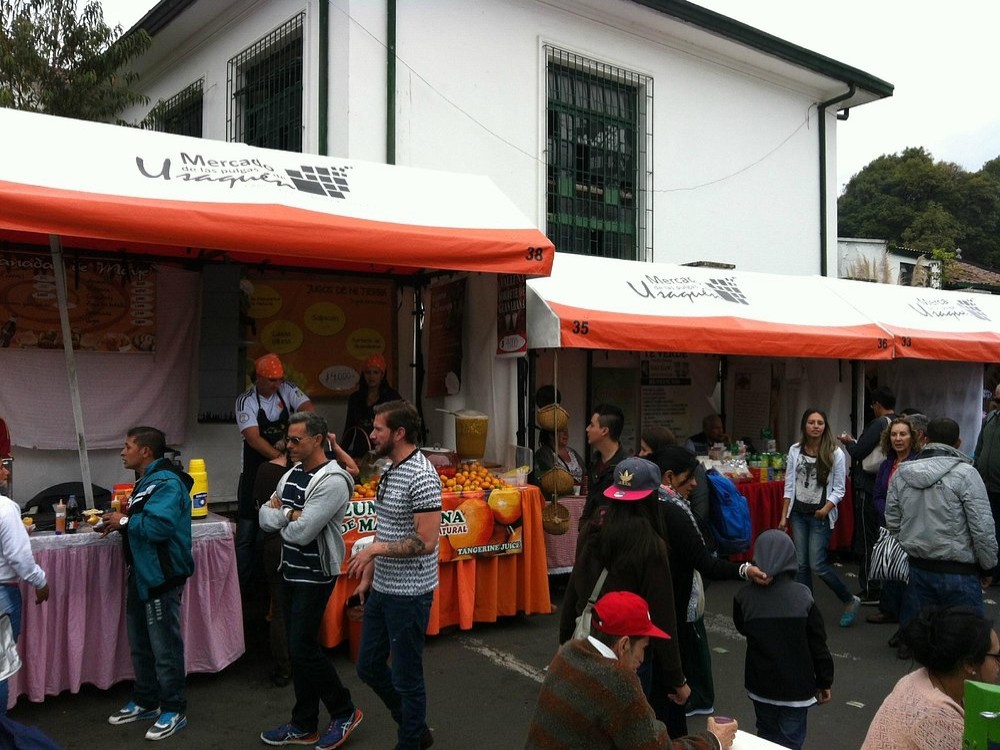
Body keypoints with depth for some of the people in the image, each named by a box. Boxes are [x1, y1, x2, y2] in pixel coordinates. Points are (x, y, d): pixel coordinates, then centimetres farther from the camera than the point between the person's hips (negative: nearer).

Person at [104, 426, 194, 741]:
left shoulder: (166, 482, -19)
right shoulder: (146, 480, 16)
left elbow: (159, 525, -31)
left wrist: (125, 521, -17)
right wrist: (117, 524, 5)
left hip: (161, 575, -11)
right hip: (141, 573, 11)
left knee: (165, 646, -1)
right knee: (140, 644, 20)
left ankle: (174, 711, 11)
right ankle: (145, 702, 34)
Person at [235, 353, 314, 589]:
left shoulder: (287, 390, 0)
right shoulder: (246, 401, -10)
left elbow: (308, 410, -14)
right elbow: (253, 438, -20)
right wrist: (280, 457, -31)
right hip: (256, 472, -3)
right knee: (247, 533, 0)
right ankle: (242, 586, 10)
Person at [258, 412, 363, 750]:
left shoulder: (332, 481, -20)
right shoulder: (291, 474, 8)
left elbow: (301, 533, -24)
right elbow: (265, 518, 5)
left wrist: (280, 517, -5)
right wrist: (289, 514, -14)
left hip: (315, 576, -8)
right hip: (289, 571, 8)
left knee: (303, 647, -5)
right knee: (297, 648, 13)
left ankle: (344, 712, 15)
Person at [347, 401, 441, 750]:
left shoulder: (421, 476, -21)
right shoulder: (390, 471, 8)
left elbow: (425, 542, -25)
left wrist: (375, 549, -20)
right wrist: (368, 574, 17)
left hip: (409, 593, -9)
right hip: (381, 589, 10)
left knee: (407, 677, 5)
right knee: (368, 667, 18)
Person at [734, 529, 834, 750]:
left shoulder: (744, 597, -13)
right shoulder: (803, 596, -16)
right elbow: (818, 644, -8)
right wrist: (825, 682, 5)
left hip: (760, 684, 2)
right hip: (796, 686, -2)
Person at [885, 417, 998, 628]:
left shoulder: (901, 473, 1)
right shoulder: (965, 474, -12)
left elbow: (892, 523, 6)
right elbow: (983, 529, -12)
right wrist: (988, 567, 2)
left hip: (918, 569, 4)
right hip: (958, 573, -4)